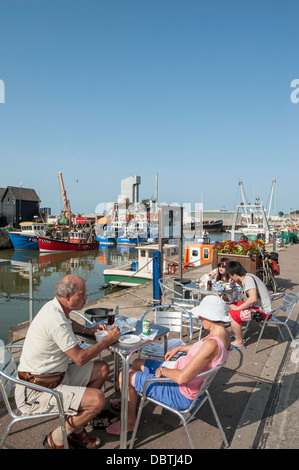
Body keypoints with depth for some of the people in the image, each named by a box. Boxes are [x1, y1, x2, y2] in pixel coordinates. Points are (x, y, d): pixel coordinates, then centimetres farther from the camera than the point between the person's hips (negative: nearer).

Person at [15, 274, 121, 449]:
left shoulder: (55, 307, 3)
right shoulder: (55, 320, -28)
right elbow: (80, 358, -23)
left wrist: (87, 329, 10)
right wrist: (108, 340, -11)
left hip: (56, 375, 10)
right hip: (35, 393, -10)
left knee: (102, 369, 7)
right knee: (97, 399, -22)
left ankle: (76, 428, 16)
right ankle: (55, 440, 2)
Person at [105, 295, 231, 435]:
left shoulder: (212, 344, -35)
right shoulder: (223, 335, -5)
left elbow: (182, 377, -35)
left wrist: (162, 370, -17)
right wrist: (179, 348, 16)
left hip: (181, 394, -10)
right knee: (137, 363, 22)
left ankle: (129, 422, 19)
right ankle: (129, 399, 48)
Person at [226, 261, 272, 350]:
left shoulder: (248, 278, -23)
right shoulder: (247, 277, 5)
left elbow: (253, 299, -35)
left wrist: (238, 308, -23)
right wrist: (236, 281, 11)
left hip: (263, 311, -10)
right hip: (258, 305, 10)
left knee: (232, 314, -19)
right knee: (232, 306, 17)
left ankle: (239, 342, -1)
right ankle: (237, 335, 25)